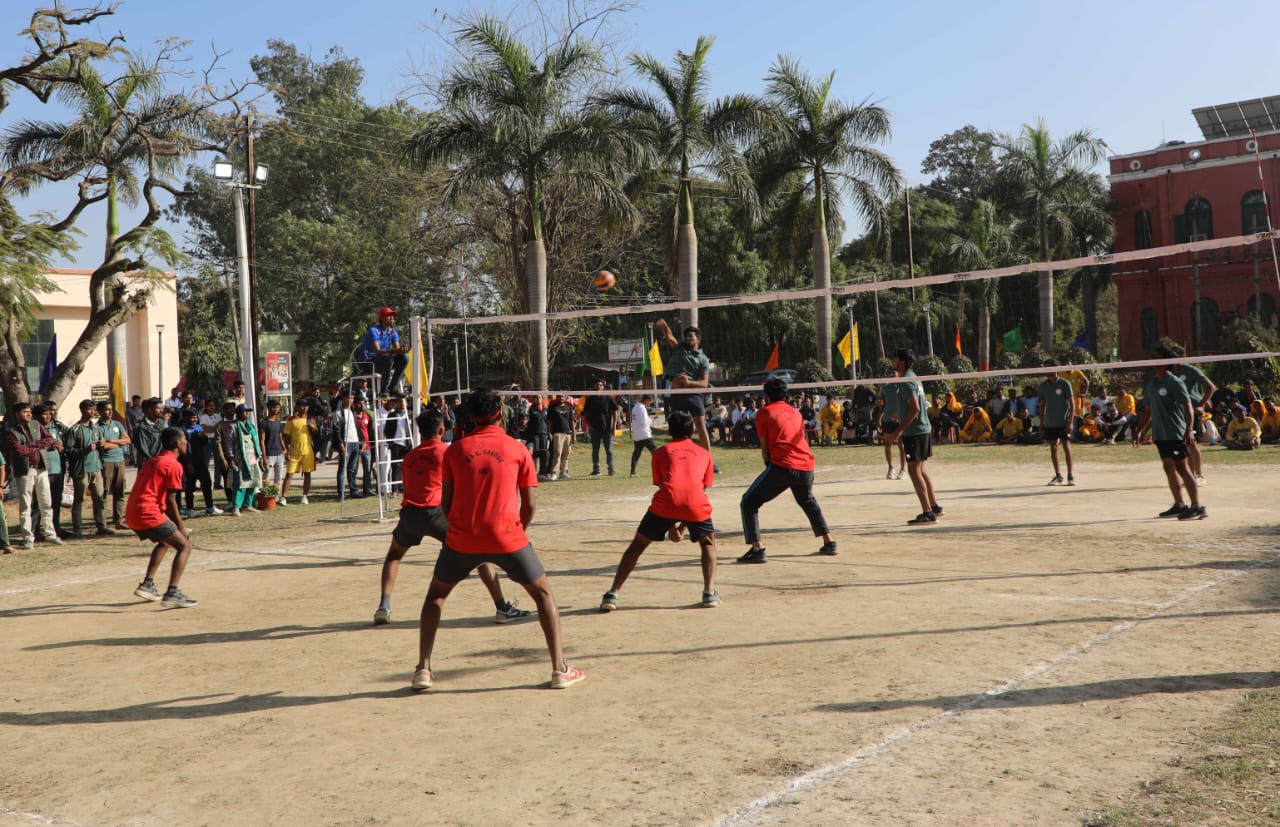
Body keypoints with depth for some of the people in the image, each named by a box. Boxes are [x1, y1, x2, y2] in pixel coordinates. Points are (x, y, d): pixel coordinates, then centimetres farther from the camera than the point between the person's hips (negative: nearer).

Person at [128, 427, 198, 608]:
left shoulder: (153, 461, 22)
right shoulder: (174, 465, -6)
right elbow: (170, 500, -10)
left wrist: (177, 524, 26)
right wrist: (181, 526, 0)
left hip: (132, 514, 9)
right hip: (148, 513, -9)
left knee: (166, 541, 30)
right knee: (184, 545, -4)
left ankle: (147, 584, 26)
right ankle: (172, 593, -15)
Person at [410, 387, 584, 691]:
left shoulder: (455, 450, 7)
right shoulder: (518, 450, 5)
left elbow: (446, 504, 10)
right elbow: (529, 506, 5)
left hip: (461, 539, 1)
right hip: (507, 537, -1)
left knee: (435, 595, 24)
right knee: (543, 593, 17)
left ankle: (423, 668, 15)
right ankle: (560, 669, 10)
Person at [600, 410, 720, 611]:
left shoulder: (661, 452, 25)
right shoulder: (704, 453, 27)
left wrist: (671, 526, 32)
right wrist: (683, 526, 32)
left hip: (665, 504, 0)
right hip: (696, 504, 0)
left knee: (637, 546, 17)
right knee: (708, 543, 28)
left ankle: (612, 594, 10)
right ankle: (710, 593, 13)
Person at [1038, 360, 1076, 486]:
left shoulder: (1064, 384, -6)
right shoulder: (1043, 385, 8)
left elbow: (1072, 403, -6)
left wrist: (1070, 422, -13)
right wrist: (1041, 422, 10)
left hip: (1063, 422, -4)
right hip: (1049, 423, 4)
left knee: (1066, 447, -5)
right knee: (1053, 448, 5)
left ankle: (1070, 475, 2)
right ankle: (1058, 476, 12)